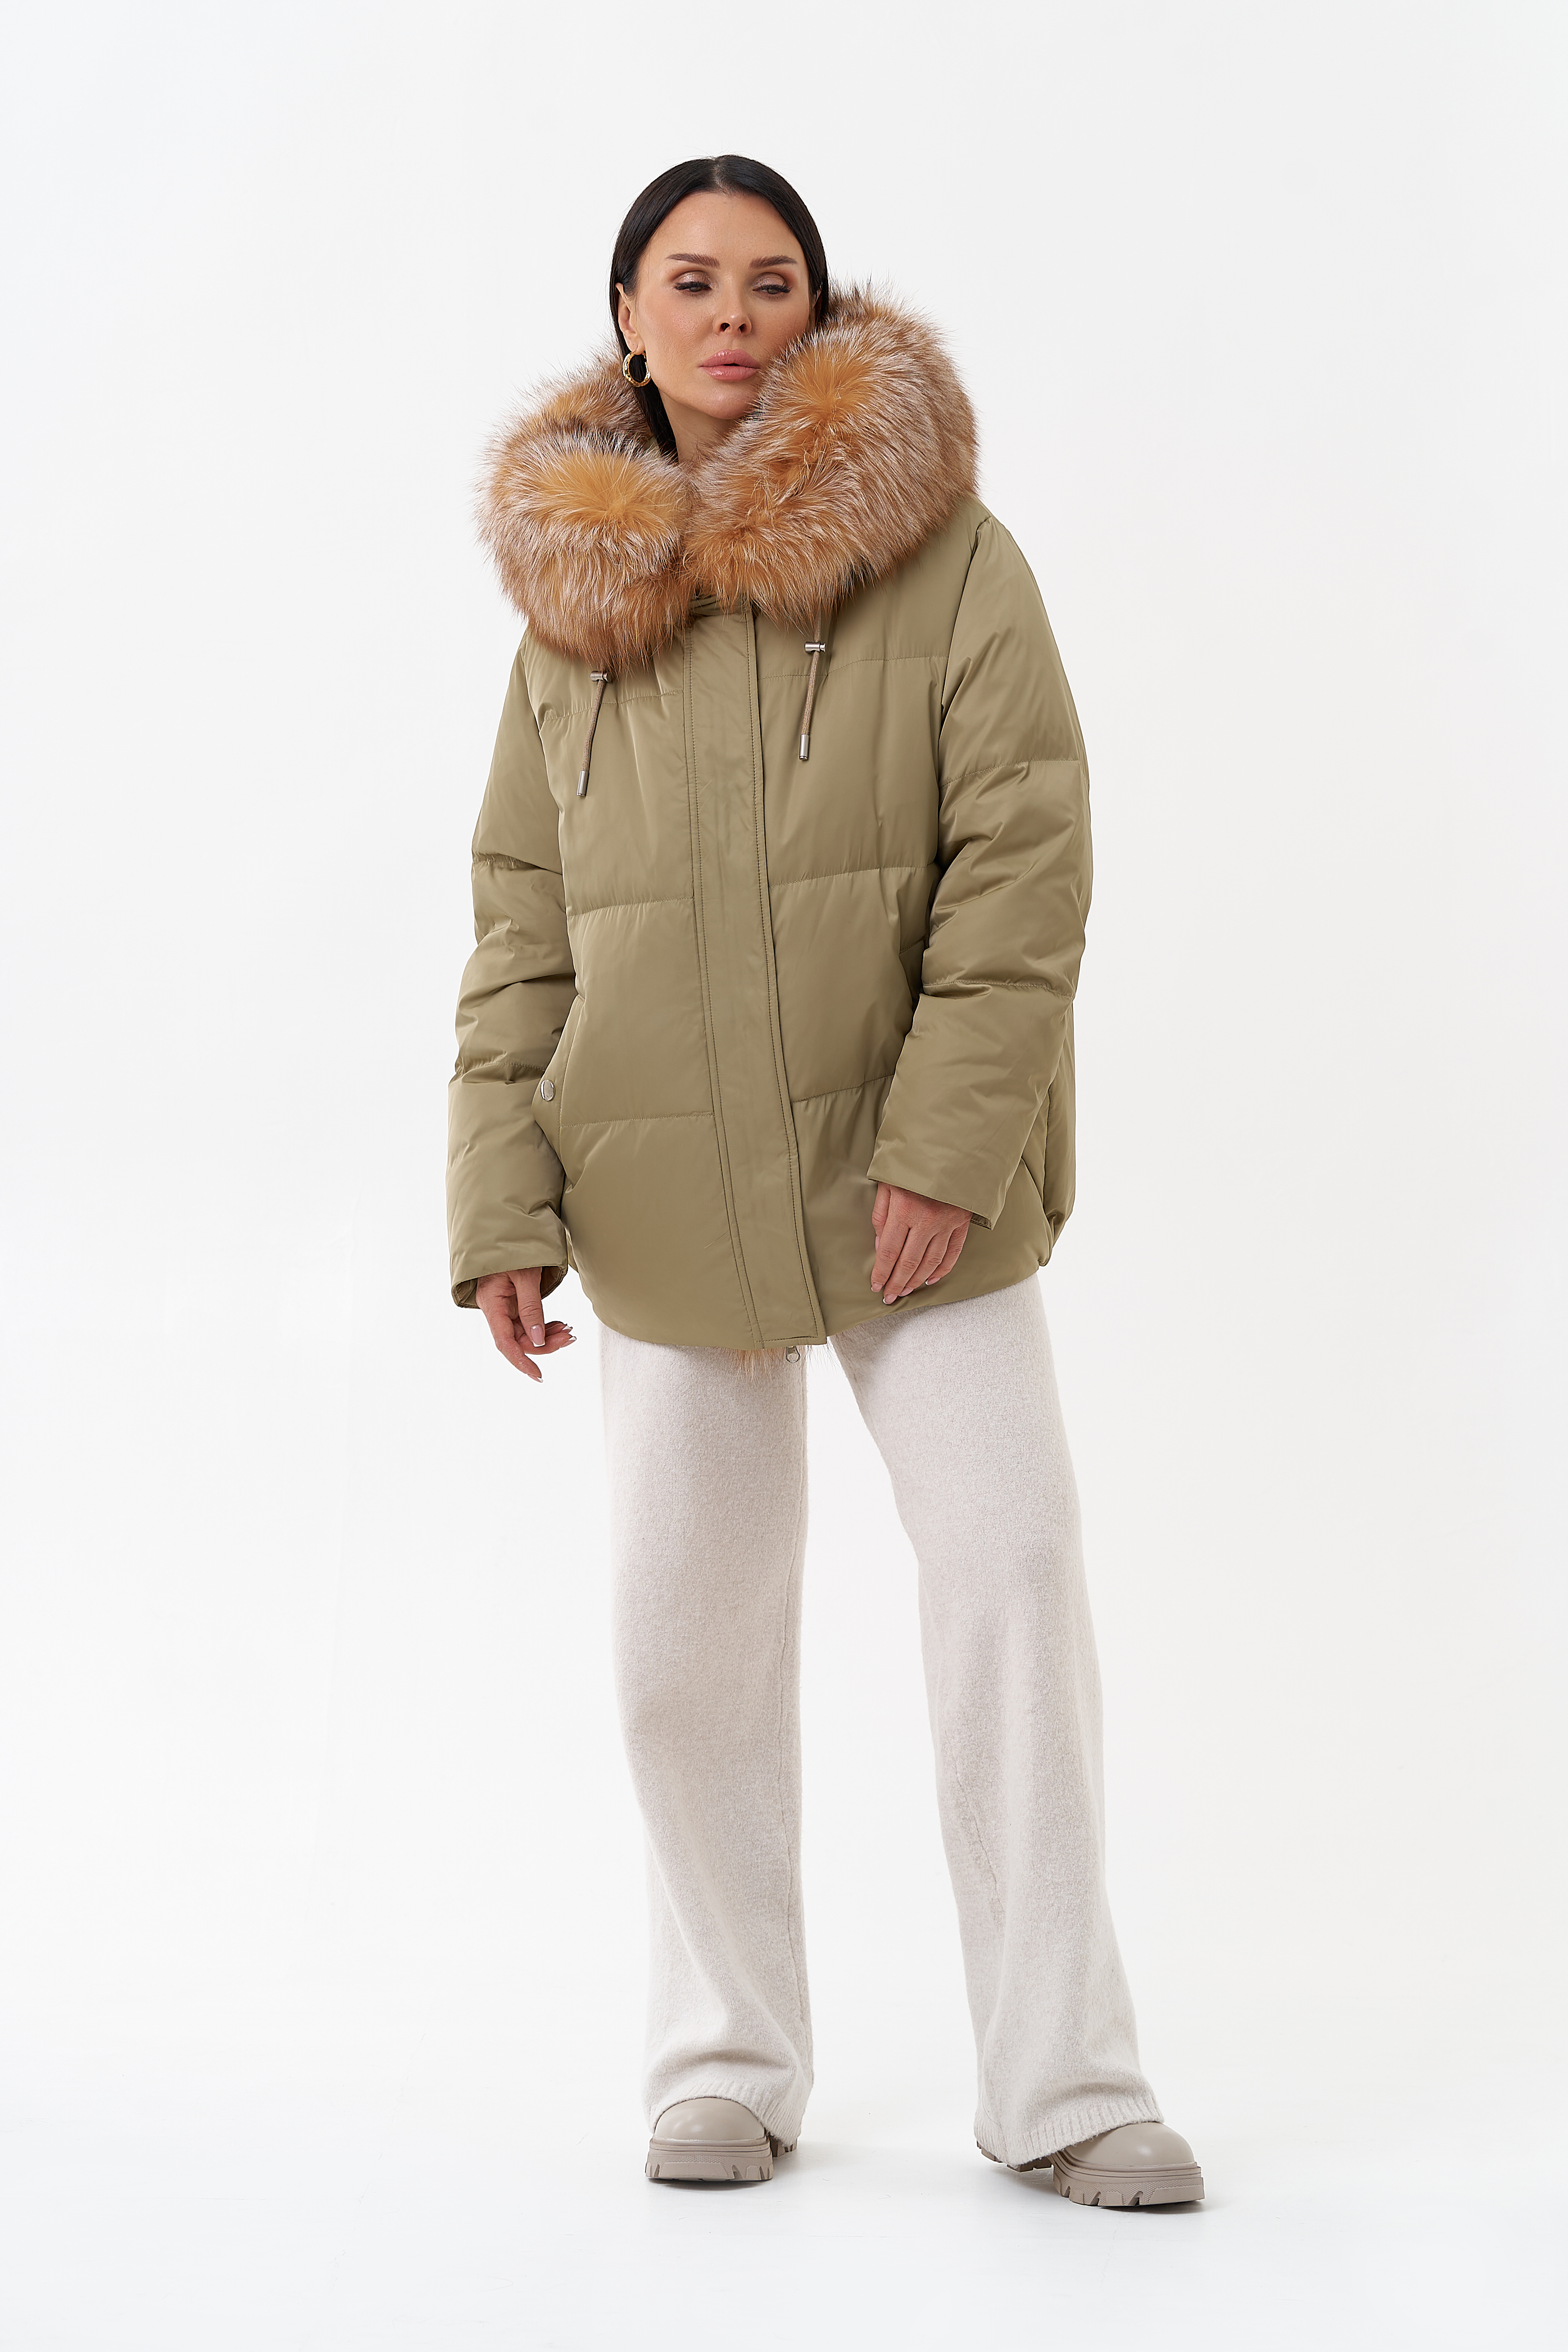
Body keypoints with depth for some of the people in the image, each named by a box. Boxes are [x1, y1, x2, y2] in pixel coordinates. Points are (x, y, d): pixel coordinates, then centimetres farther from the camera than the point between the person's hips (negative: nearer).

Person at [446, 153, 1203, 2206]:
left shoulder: (941, 548, -2)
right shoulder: (570, 593, 7)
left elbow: (1027, 846, -8)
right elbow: (521, 918, 8)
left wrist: (948, 1138, -16)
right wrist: (504, 1201, -1)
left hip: (921, 1178, -2)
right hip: (666, 1193, 3)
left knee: (1013, 1569, -5)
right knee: (688, 1634, 6)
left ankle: (1064, 2082, 7)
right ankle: (726, 2063, 23)